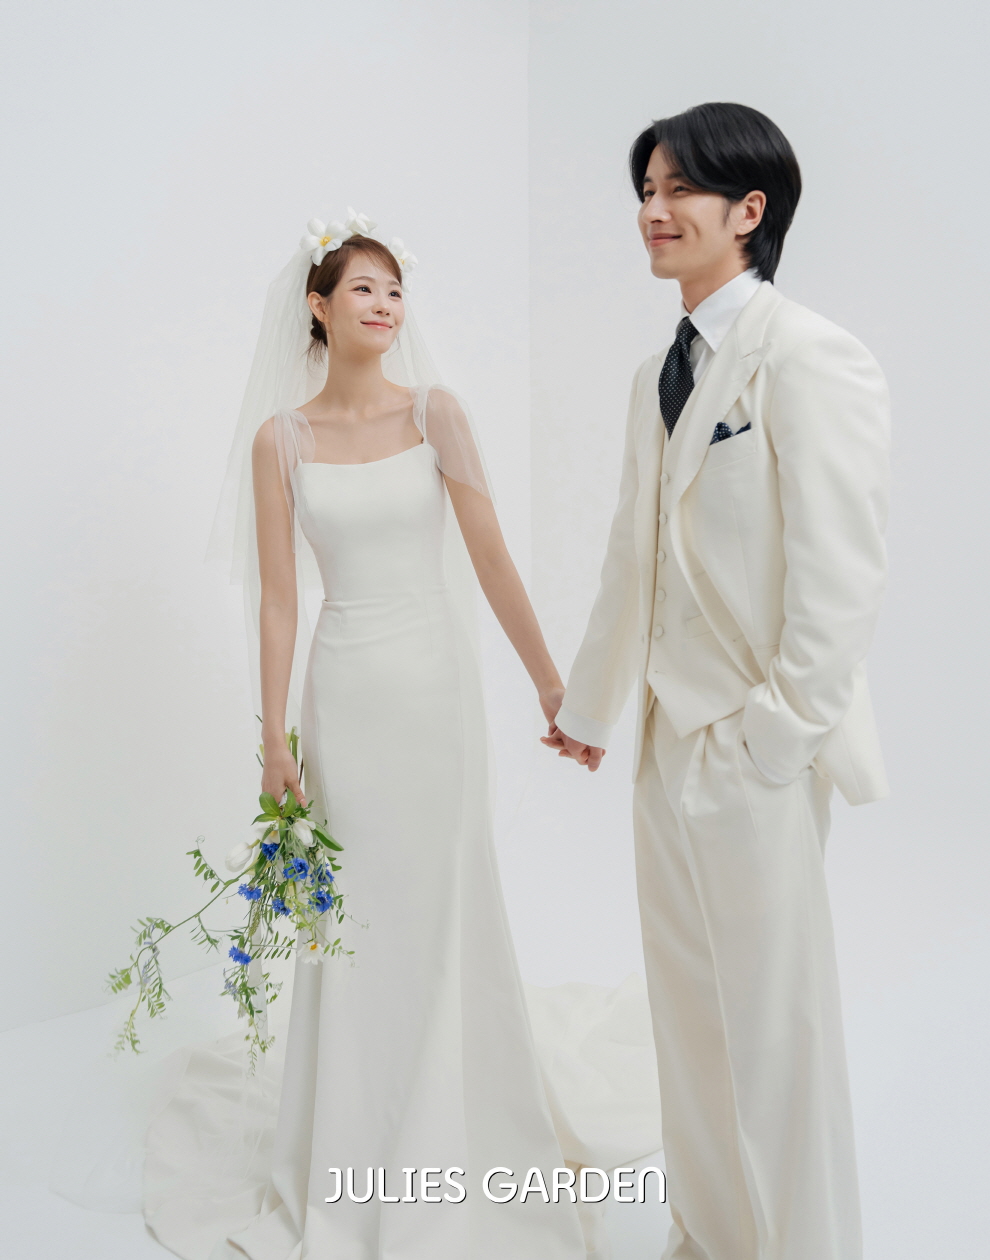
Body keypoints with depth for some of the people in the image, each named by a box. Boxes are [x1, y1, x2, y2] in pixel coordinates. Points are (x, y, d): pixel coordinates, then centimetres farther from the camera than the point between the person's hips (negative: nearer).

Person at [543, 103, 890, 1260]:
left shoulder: (809, 358, -13)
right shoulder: (661, 374, 13)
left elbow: (841, 576, -18)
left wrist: (775, 739, -19)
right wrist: (587, 703, 21)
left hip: (754, 745, -8)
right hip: (670, 734, 9)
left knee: (774, 1023, 5)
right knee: (689, 1010, 19)